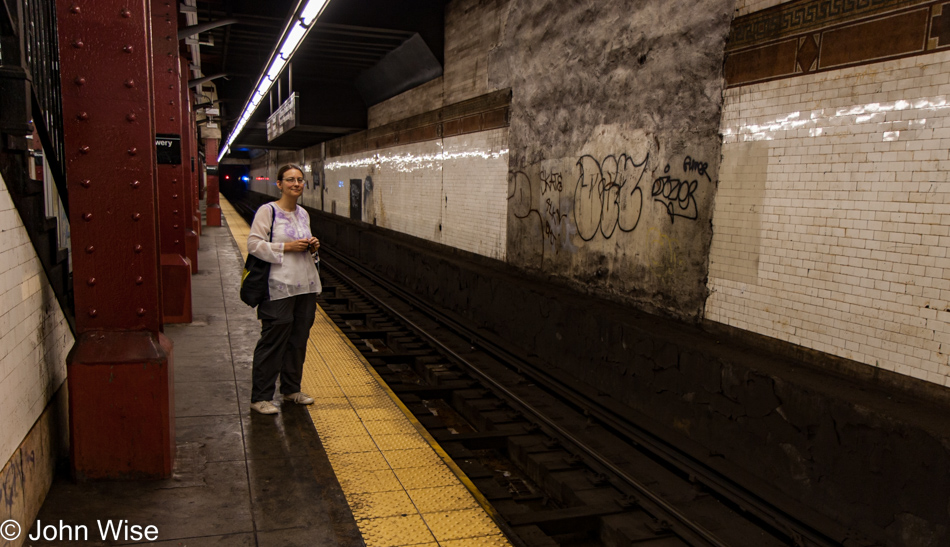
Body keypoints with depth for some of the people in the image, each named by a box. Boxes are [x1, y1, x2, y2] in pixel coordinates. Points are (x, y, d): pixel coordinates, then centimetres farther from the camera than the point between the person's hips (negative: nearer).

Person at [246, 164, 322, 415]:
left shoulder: (303, 213, 14)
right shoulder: (267, 211, -7)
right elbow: (254, 244, -13)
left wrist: (312, 246, 2)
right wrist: (286, 247, -19)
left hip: (306, 285, 7)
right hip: (279, 288, -7)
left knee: (299, 339, 13)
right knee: (273, 342, -3)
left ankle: (291, 389, 28)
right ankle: (260, 397, 8)